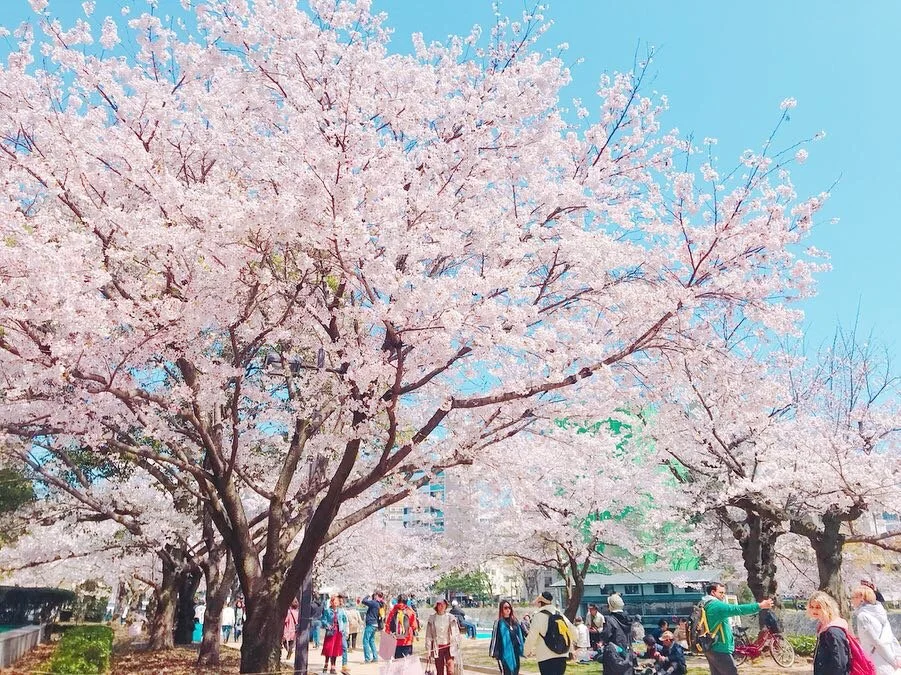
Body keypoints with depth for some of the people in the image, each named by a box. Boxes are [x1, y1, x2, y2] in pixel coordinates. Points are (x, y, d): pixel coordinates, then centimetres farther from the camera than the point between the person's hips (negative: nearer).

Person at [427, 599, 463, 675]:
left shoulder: (451, 617, 0)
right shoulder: (432, 619, 2)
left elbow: (456, 633, 2)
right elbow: (428, 634, 5)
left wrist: (456, 645, -4)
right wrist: (428, 649, 3)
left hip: (449, 647, -1)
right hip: (437, 647, 1)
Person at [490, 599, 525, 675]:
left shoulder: (515, 621, 10)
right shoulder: (499, 623, -7)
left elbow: (520, 636, 16)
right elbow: (495, 638, -11)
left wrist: (521, 649, 13)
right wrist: (495, 652, -16)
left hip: (515, 652, 6)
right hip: (505, 653, -6)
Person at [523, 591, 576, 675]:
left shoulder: (539, 616, -10)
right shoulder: (560, 615, 9)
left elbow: (532, 637, -12)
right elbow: (573, 631, 16)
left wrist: (527, 651, 5)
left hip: (546, 658, -6)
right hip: (562, 656, 7)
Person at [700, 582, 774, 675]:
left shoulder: (705, 605, 14)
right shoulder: (716, 605, -19)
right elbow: (737, 609, -28)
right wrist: (759, 606, -29)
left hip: (710, 648, 10)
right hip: (719, 650, -10)